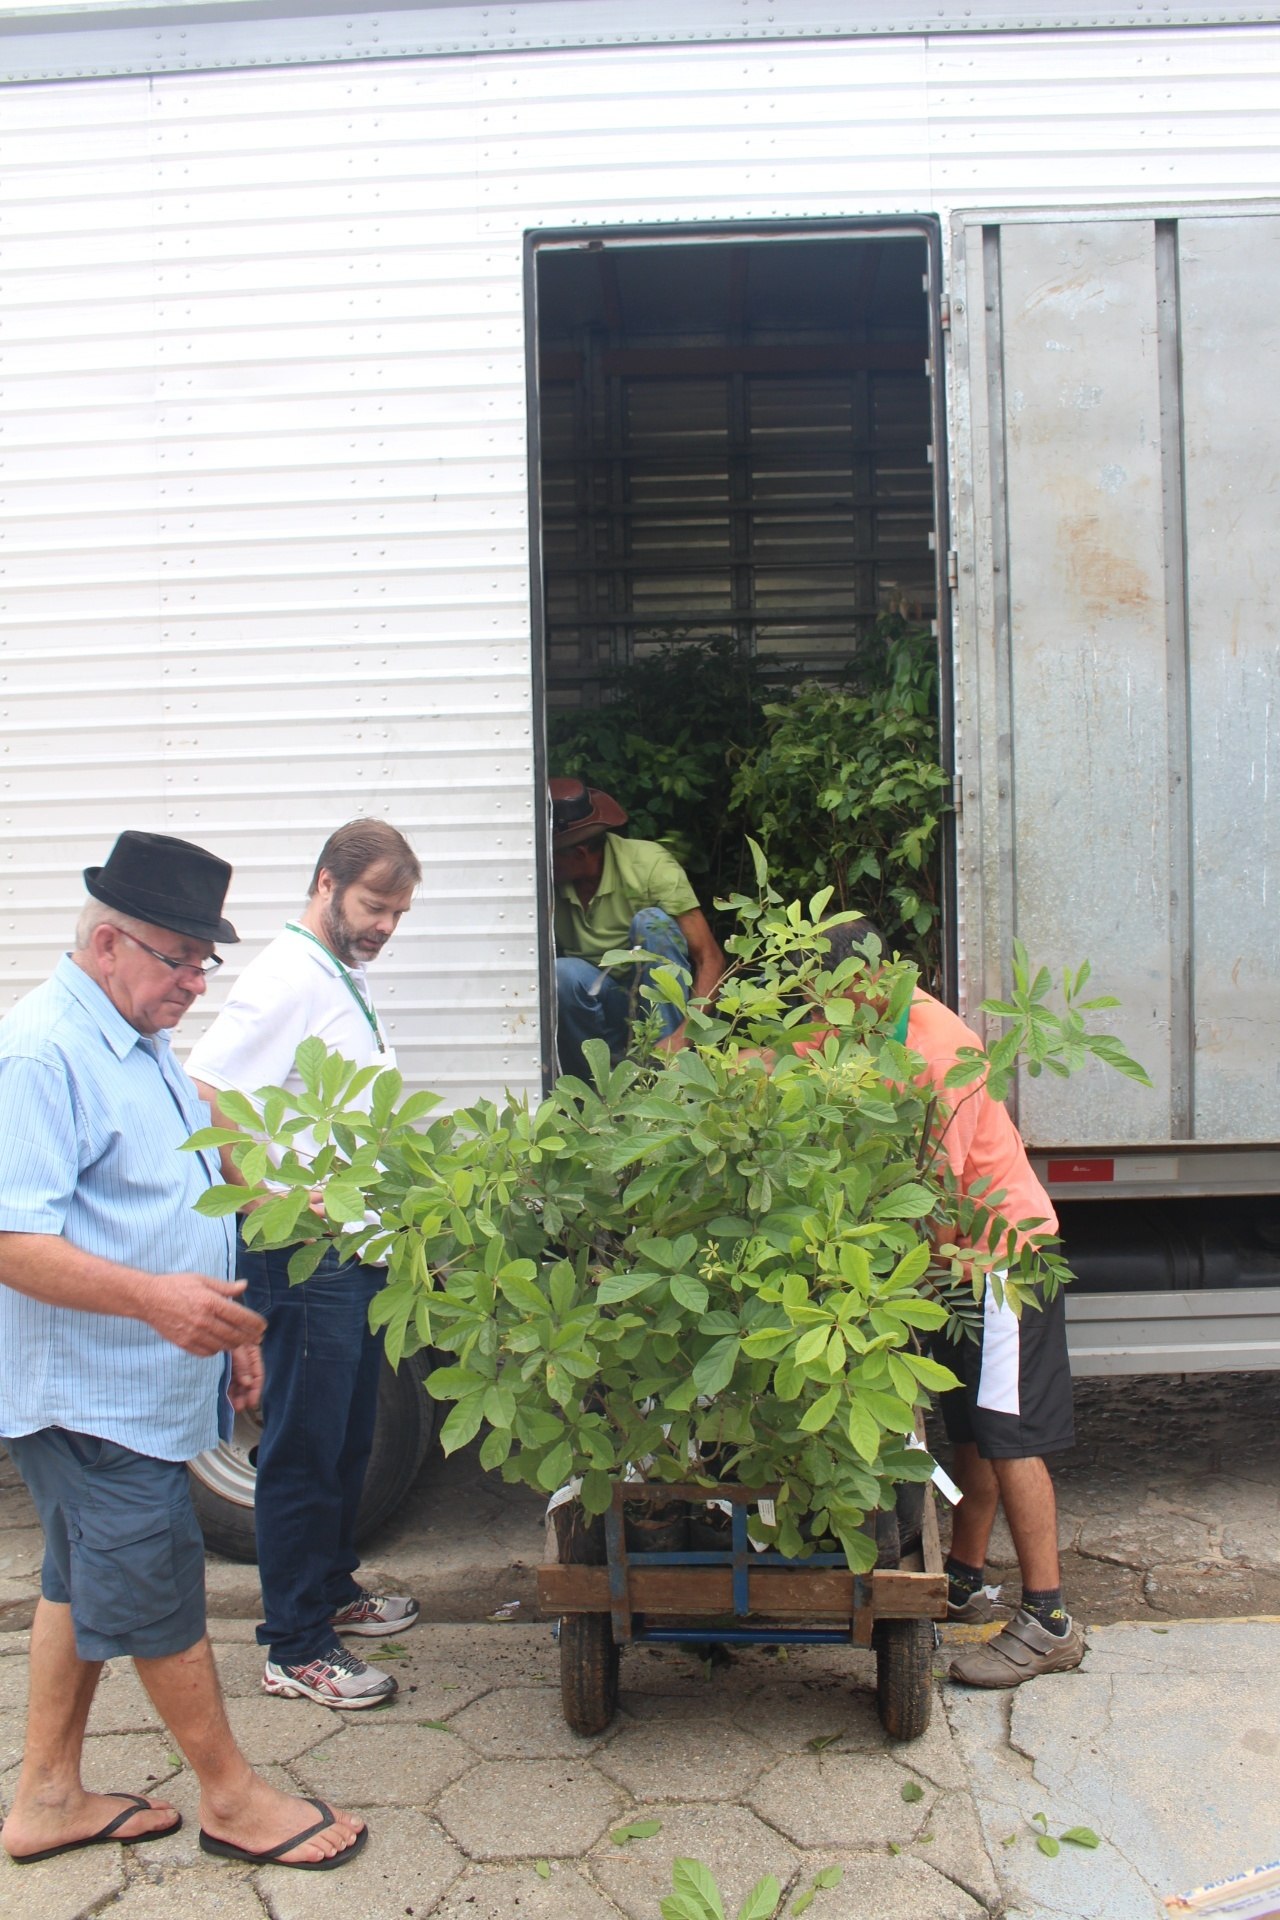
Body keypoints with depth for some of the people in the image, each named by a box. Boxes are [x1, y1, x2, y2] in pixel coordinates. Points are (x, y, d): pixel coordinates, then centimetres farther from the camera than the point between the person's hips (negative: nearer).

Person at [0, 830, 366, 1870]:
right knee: (161, 1588, 3)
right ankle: (233, 1796, 19)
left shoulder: (140, 1044, 11)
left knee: (85, 1582, 18)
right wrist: (153, 1298, -39)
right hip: (90, 1390, -10)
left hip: (135, 1384, 10)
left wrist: (225, 1322, 20)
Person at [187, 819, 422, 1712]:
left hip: (358, 1251, 9)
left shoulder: (349, 978, 13)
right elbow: (201, 1101, -24)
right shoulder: (286, 979, -17)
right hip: (304, 1259, -9)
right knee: (305, 1448, 1)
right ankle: (296, 1650, 12)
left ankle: (333, 1589, 38)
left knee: (348, 1437, 21)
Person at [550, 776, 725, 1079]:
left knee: (651, 921, -29)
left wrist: (683, 1036, -35)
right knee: (562, 973, -31)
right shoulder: (547, 883, -10)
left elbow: (710, 959, -21)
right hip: (597, 1006, 1)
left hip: (660, 1001, -1)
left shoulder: (649, 864, -18)